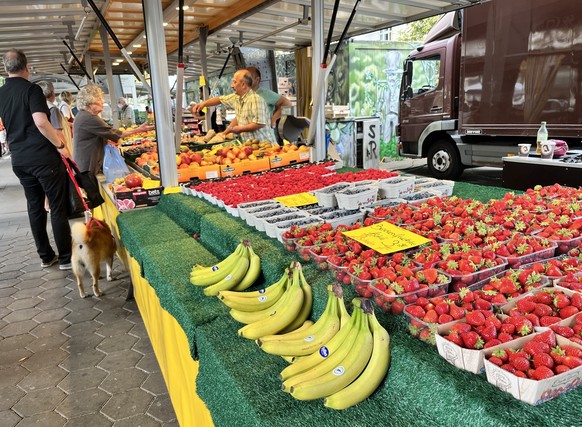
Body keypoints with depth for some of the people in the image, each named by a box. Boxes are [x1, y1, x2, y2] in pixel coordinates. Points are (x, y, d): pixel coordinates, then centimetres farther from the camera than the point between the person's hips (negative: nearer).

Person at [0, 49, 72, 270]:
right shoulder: (31, 89, -10)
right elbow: (41, 122, -22)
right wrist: (61, 146, -13)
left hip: (19, 159, 7)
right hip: (43, 156, -7)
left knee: (35, 207, 13)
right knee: (58, 207, 0)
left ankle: (46, 256, 20)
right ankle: (66, 258, 4)